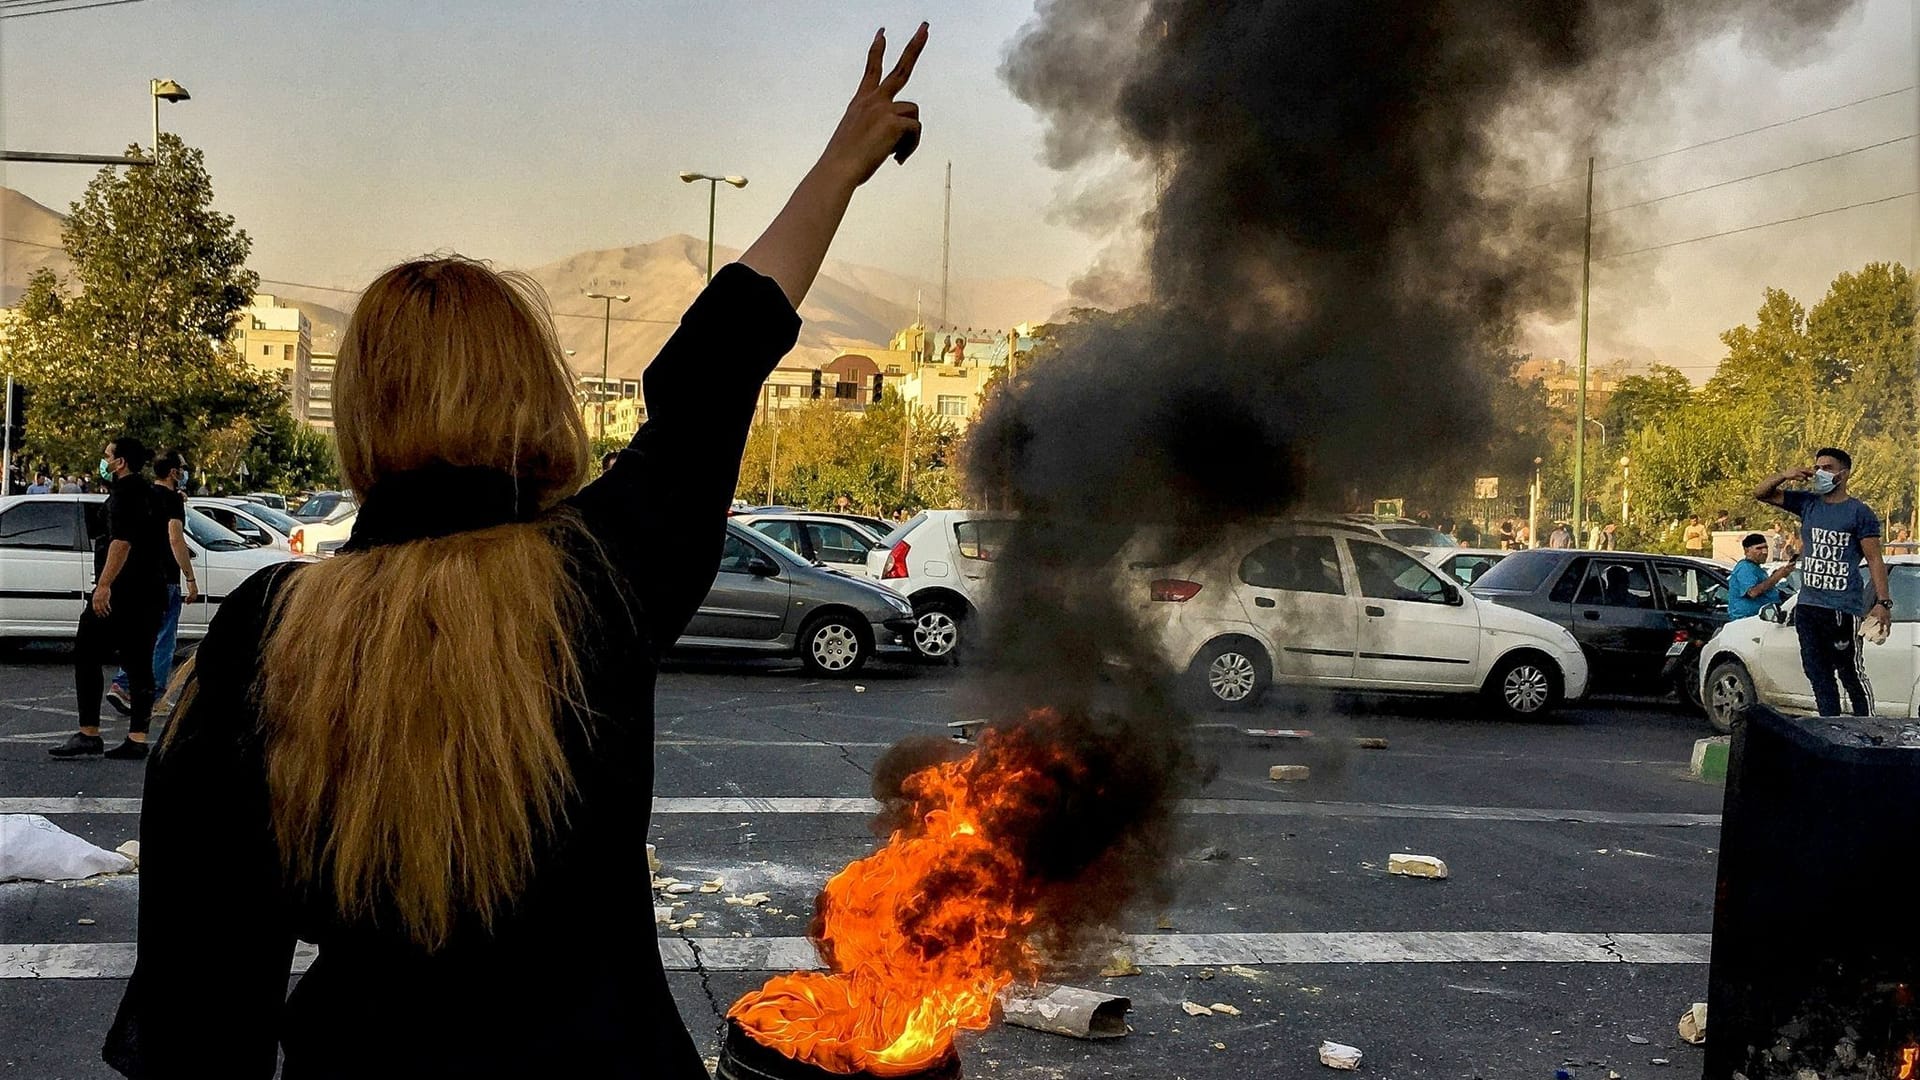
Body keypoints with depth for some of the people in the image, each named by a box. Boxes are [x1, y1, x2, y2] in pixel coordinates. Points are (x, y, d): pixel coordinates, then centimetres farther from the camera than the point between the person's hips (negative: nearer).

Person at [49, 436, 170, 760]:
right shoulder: (147, 494, 19)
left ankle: (88, 734, -6)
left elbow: (121, 541, -21)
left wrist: (103, 584, -25)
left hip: (121, 590, -9)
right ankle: (137, 739, 4)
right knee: (139, 664, 7)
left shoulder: (124, 491, -9)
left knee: (86, 657, -2)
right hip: (151, 591, 9)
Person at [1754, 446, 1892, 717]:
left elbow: (1875, 560, -5)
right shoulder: (1807, 504, 12)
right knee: (1818, 675, 10)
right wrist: (1784, 476, -4)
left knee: (1852, 674, -4)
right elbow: (1760, 493, 16)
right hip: (1807, 606, 6)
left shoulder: (1859, 513, -3)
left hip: (1843, 610, -6)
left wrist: (1883, 602, -13)